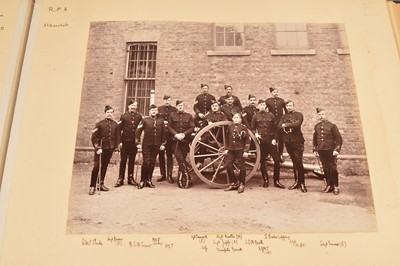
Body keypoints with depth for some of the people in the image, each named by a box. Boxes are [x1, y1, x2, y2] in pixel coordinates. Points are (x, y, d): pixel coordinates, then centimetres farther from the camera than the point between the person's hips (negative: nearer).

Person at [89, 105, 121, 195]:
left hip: (110, 149, 4)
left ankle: (100, 184, 24)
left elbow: (117, 137, 12)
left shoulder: (115, 125, 5)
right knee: (96, 167, -9)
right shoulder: (99, 124, -5)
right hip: (100, 148, -4)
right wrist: (97, 148, -14)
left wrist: (116, 146, 4)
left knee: (104, 166, 12)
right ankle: (92, 186, -2)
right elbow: (94, 137, -7)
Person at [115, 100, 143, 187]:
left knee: (132, 160, 8)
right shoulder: (124, 116, 1)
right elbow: (119, 129, 0)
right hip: (125, 141, -1)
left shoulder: (139, 116, 5)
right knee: (123, 160, 2)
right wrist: (120, 141, -5)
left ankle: (130, 178, 16)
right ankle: (120, 178, 7)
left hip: (134, 141, 2)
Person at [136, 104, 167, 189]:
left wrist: (163, 144, 5)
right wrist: (138, 143, -7)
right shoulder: (145, 120, -1)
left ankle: (149, 180, 18)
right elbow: (138, 131, -2)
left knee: (152, 163, 7)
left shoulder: (160, 120, 6)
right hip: (146, 144, -3)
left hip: (156, 145, 3)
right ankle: (142, 181, 4)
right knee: (146, 162, -7)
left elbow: (164, 132, 9)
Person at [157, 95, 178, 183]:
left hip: (170, 135, -2)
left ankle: (169, 175, 5)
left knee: (169, 155, 0)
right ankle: (163, 174, 15)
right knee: (161, 155, 5)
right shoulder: (159, 109, 9)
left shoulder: (174, 110, 6)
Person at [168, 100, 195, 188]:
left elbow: (192, 128, 2)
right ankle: (187, 176, -11)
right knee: (180, 159, -16)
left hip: (185, 140, 1)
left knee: (181, 160, 4)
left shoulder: (189, 116, 9)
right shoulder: (172, 115, 9)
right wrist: (176, 134, -11)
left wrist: (184, 134, -12)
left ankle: (180, 181, 12)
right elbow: (169, 127, 4)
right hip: (175, 141, -1)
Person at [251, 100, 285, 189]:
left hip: (271, 141, 0)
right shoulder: (255, 117, 7)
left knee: (277, 160, -6)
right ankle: (265, 180, 18)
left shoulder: (271, 115, 8)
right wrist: (255, 133, -9)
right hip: (261, 142, 0)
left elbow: (276, 128, 8)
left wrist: (275, 139, -3)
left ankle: (276, 181, 4)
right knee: (263, 162, 6)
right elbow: (252, 128, 11)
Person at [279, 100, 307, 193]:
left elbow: (297, 124, -18)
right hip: (288, 141, 4)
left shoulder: (299, 115, 1)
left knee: (299, 161, -9)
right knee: (294, 162, 10)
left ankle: (302, 183, -4)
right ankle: (296, 181, 17)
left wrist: (286, 125, -10)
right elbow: (280, 127, 3)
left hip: (297, 140, -4)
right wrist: (291, 126, -11)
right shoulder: (284, 116, 15)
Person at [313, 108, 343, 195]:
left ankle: (336, 186, 8)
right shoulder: (317, 126, 9)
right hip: (321, 151, 3)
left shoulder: (332, 125, -2)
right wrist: (315, 150, 10)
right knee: (325, 169, 7)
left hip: (330, 150, -3)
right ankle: (329, 185, 16)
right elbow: (314, 139, 15)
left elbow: (338, 138, -3)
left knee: (333, 168, -2)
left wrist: (337, 149, -10)